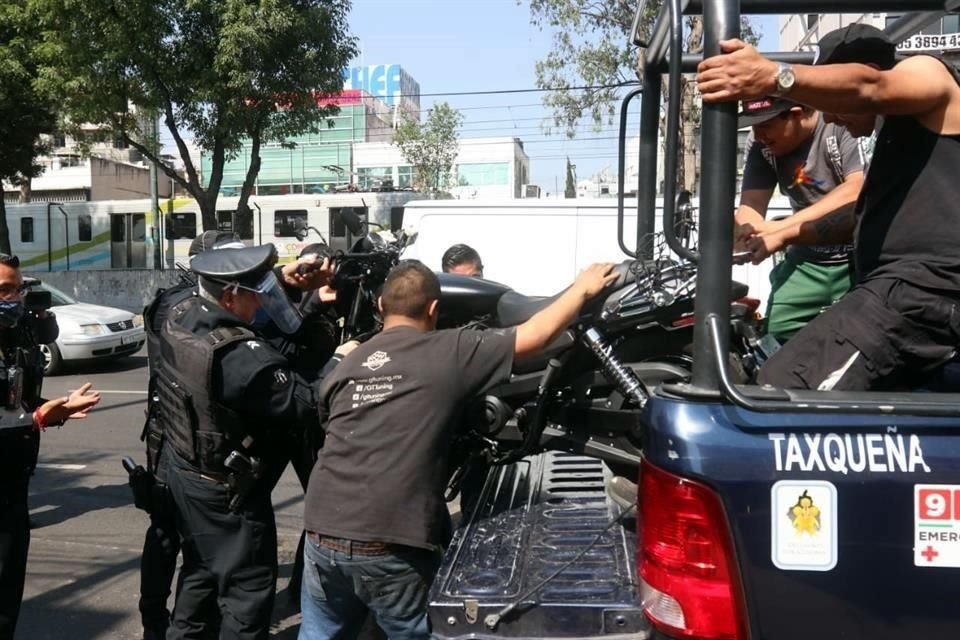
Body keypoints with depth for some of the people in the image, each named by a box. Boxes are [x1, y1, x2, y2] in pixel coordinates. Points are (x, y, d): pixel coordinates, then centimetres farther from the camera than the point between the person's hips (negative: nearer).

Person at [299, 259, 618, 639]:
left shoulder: (347, 363, 9)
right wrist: (583, 288, 19)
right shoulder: (450, 352, -3)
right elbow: (538, 334, 3)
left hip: (323, 533, 5)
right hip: (390, 547, -4)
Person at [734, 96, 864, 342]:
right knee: (778, 330, -5)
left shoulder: (843, 123, -15)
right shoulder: (762, 149, -1)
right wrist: (739, 238, -34)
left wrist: (782, 227, -33)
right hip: (808, 260, 5)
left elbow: (857, 190, -26)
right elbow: (751, 205, -9)